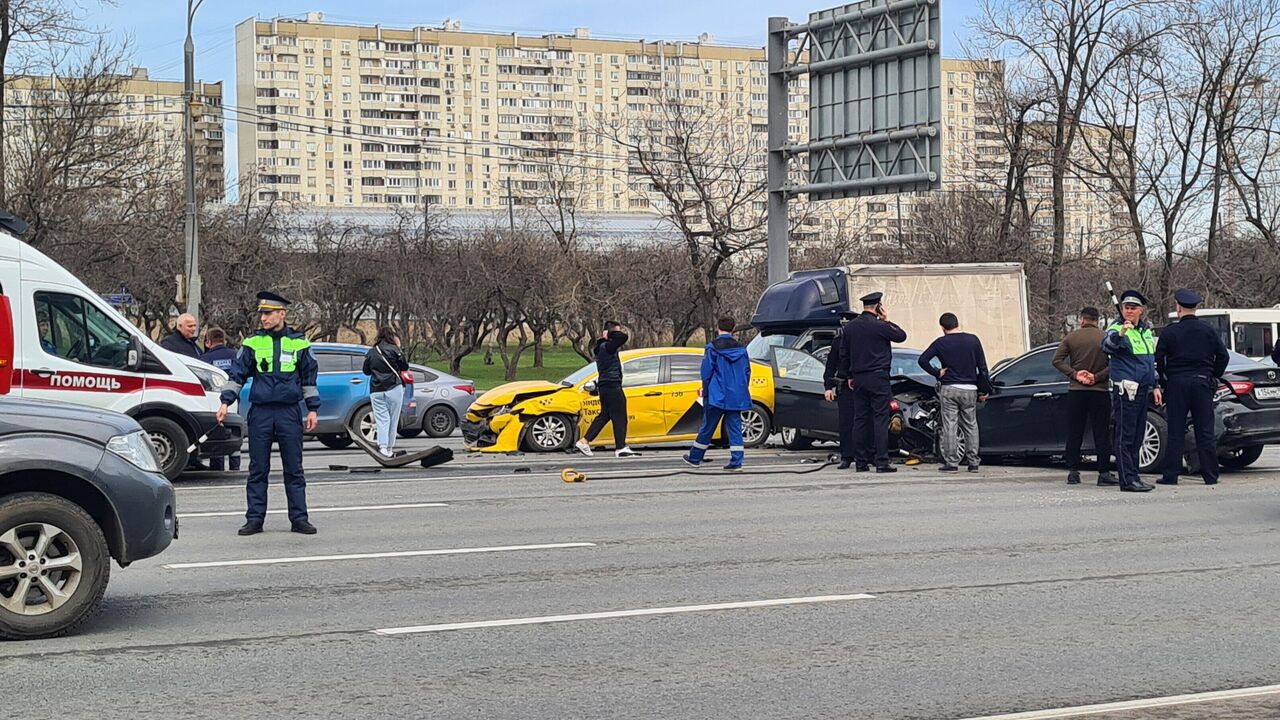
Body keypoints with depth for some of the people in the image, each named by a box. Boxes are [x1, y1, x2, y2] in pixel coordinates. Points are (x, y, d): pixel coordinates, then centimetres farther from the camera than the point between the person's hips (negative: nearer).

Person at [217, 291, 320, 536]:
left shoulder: (299, 342, 5)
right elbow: (237, 374, 8)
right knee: (258, 469, 3)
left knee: (294, 469, 3)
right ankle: (255, 519, 8)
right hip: (260, 412, 1)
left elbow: (309, 378, 11)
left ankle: (299, 518, 8)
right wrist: (226, 402, -2)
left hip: (289, 412, 0)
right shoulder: (252, 342, 5)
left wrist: (312, 409, 8)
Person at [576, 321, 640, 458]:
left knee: (604, 416, 16)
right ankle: (621, 448, -2)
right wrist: (609, 334, -14)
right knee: (619, 417, -5)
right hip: (612, 386, -10)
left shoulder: (601, 347, 15)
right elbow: (623, 337, -29)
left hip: (604, 386, 10)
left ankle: (584, 441, 15)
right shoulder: (607, 347, -16)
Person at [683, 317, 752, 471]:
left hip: (717, 395, -4)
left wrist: (705, 391, 3)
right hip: (736, 397, 4)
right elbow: (747, 372, 11)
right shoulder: (741, 349, 7)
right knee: (735, 427, 5)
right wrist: (742, 391, 18)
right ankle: (736, 462, -2)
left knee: (707, 428, 6)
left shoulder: (713, 347, -8)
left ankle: (695, 458, 18)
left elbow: (706, 372, -8)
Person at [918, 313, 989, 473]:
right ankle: (973, 463, 10)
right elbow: (982, 367, 2)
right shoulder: (973, 340, 1)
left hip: (949, 389, -2)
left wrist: (937, 373, -1)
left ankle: (951, 463, -2)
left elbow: (922, 360, -12)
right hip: (969, 389, 2)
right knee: (971, 427, 10)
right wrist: (984, 390, 7)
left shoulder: (940, 343, -3)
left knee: (950, 427, 0)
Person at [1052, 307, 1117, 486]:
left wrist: (1075, 374, -5)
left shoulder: (1071, 337, 2)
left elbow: (1057, 360, -2)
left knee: (1074, 433, 7)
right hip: (1099, 391, -1)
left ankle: (1073, 472, 6)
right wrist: (1097, 377, -8)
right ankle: (1104, 473, 0)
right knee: (1102, 433, 2)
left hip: (1076, 391, 1)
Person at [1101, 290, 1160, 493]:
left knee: (1137, 436, 12)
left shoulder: (1146, 330, 17)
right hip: (1126, 389, -8)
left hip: (1142, 390, 8)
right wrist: (1120, 333, -51)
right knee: (1125, 436, -8)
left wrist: (1155, 386, 23)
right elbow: (1107, 346, -32)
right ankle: (1127, 480, -10)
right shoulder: (1117, 329, -9)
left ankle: (1133, 476, 18)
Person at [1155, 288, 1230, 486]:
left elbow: (1159, 359, -7)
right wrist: (1213, 377, 12)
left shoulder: (1170, 332, -4)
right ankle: (1210, 475, 5)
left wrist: (1165, 381, 5)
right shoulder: (1208, 330, 3)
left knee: (1176, 432, 1)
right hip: (1203, 384, 2)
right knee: (1205, 431, 5)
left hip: (1177, 383, -2)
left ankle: (1171, 475, 0)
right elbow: (1223, 356, 2)